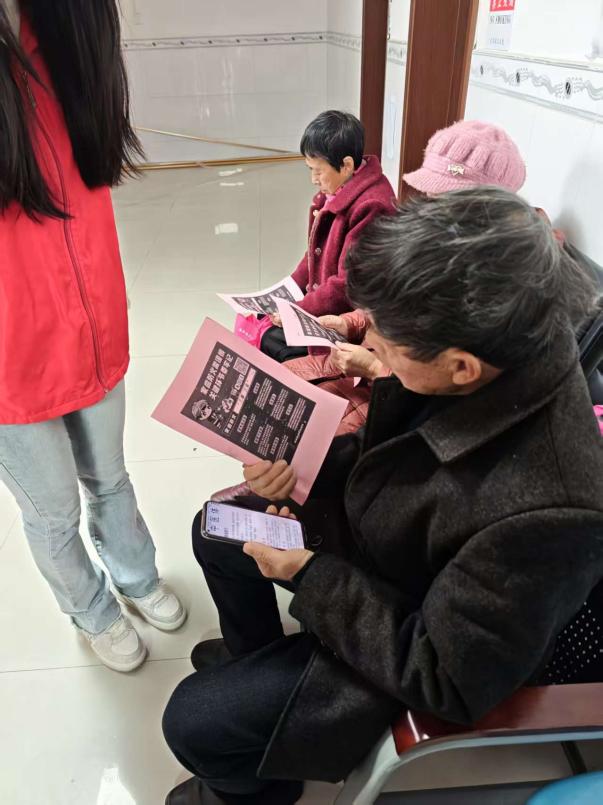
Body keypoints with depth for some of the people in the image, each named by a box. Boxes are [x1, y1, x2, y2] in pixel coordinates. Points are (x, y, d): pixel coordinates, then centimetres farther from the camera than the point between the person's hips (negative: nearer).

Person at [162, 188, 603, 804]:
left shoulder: (545, 508, -41)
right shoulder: (502, 353, -19)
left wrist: (312, 573, -23)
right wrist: (307, 467, -15)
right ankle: (252, 655, 50)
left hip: (403, 652, -6)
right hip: (365, 533, 7)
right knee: (215, 533, 19)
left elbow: (447, 681, -26)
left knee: (193, 723, -3)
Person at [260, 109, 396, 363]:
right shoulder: (336, 192, 5)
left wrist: (299, 310, -18)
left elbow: (348, 285, -25)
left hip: (347, 316, -9)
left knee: (271, 342, -16)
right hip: (322, 297, 10)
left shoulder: (370, 207, -25)